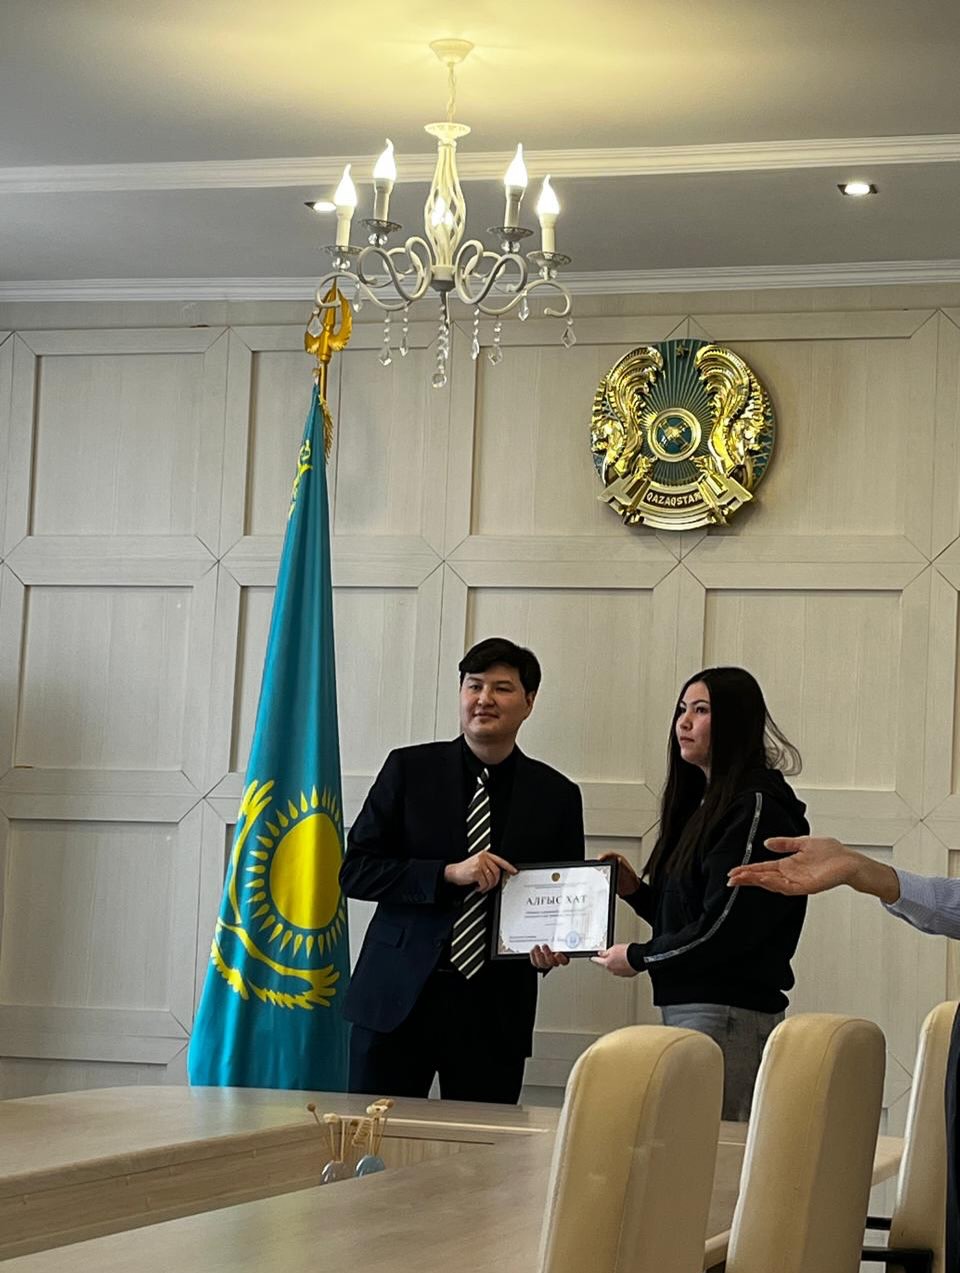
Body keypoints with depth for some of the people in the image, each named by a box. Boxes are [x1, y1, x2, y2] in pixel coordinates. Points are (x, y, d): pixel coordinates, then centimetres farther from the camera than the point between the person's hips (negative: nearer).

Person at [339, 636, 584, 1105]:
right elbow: (354, 870, -1)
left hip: (495, 1010, 1)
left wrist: (551, 948, -8)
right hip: (398, 996, -1)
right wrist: (447, 874, -13)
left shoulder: (556, 795, 7)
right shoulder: (409, 769, 4)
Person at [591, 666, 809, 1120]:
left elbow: (725, 928, -16)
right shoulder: (705, 801, 17)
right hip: (686, 1005, 9)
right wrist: (635, 890, 5)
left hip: (728, 1012, -9)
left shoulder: (757, 806, -10)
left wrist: (638, 958, -6)